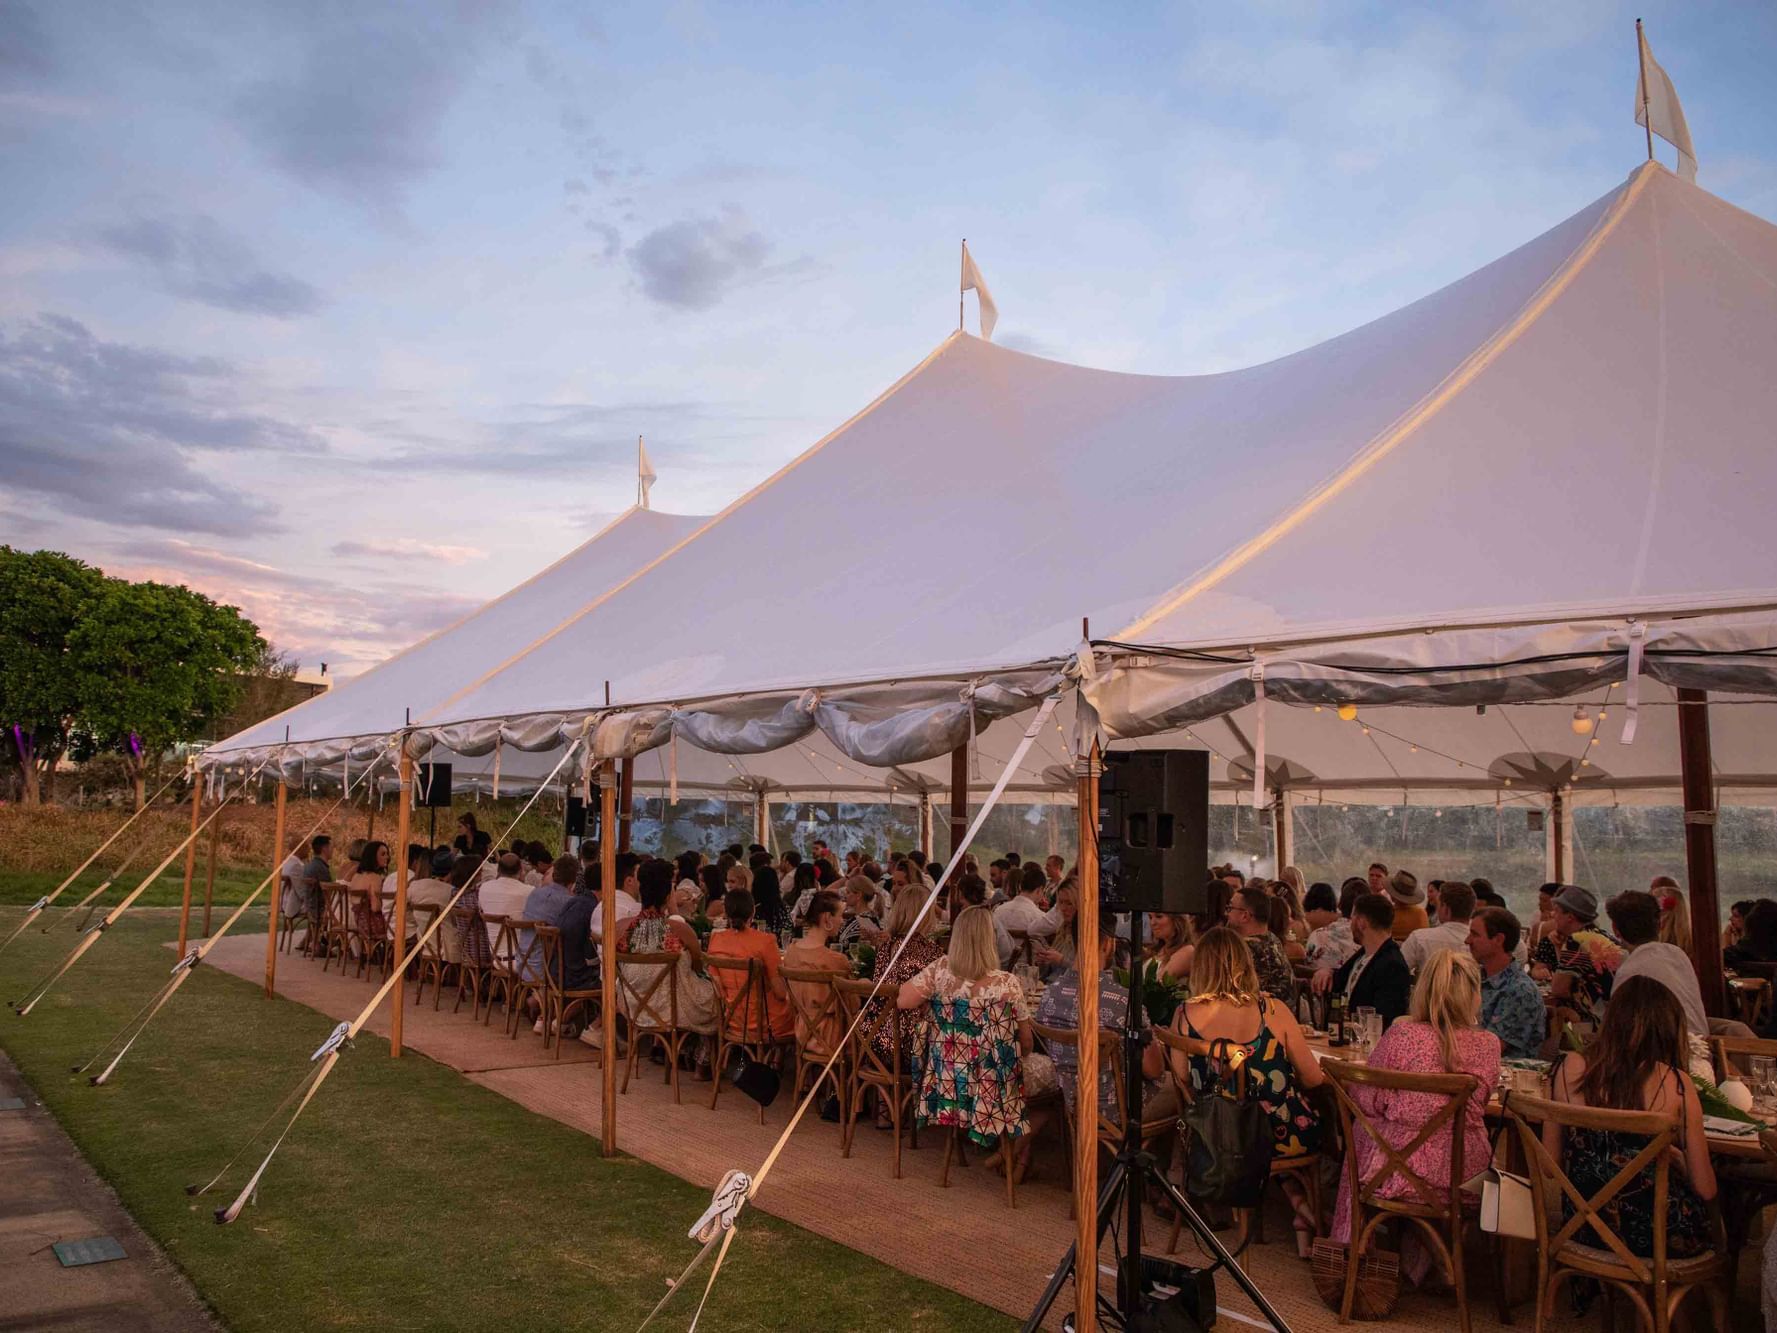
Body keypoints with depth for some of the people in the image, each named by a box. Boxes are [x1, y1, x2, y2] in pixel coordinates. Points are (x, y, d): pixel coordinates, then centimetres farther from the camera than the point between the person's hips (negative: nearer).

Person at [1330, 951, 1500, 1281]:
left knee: (1361, 1131, 27)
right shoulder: (1488, 1045, -9)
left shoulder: (1401, 1037, -15)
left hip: (1397, 1166, -2)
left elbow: (1366, 1101, -4)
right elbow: (1476, 1105, 9)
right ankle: (1415, 1263, 50)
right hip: (1460, 1172, 3)